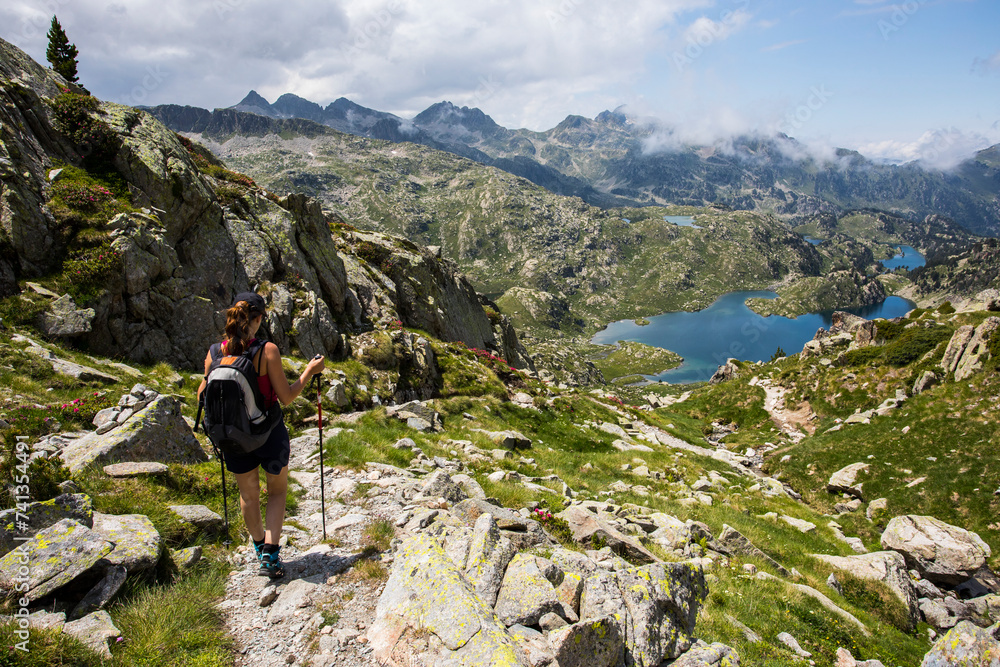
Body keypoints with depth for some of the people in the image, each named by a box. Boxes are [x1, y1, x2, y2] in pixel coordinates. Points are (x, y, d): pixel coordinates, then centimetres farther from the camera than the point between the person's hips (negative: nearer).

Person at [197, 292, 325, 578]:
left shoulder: (215, 352, -9)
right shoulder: (267, 350, -20)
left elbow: (203, 397, 2)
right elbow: (286, 397, -17)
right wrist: (309, 372, -4)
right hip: (269, 433, -3)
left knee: (249, 495, 24)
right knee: (277, 491, 21)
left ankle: (259, 547, 44)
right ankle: (270, 554, 12)